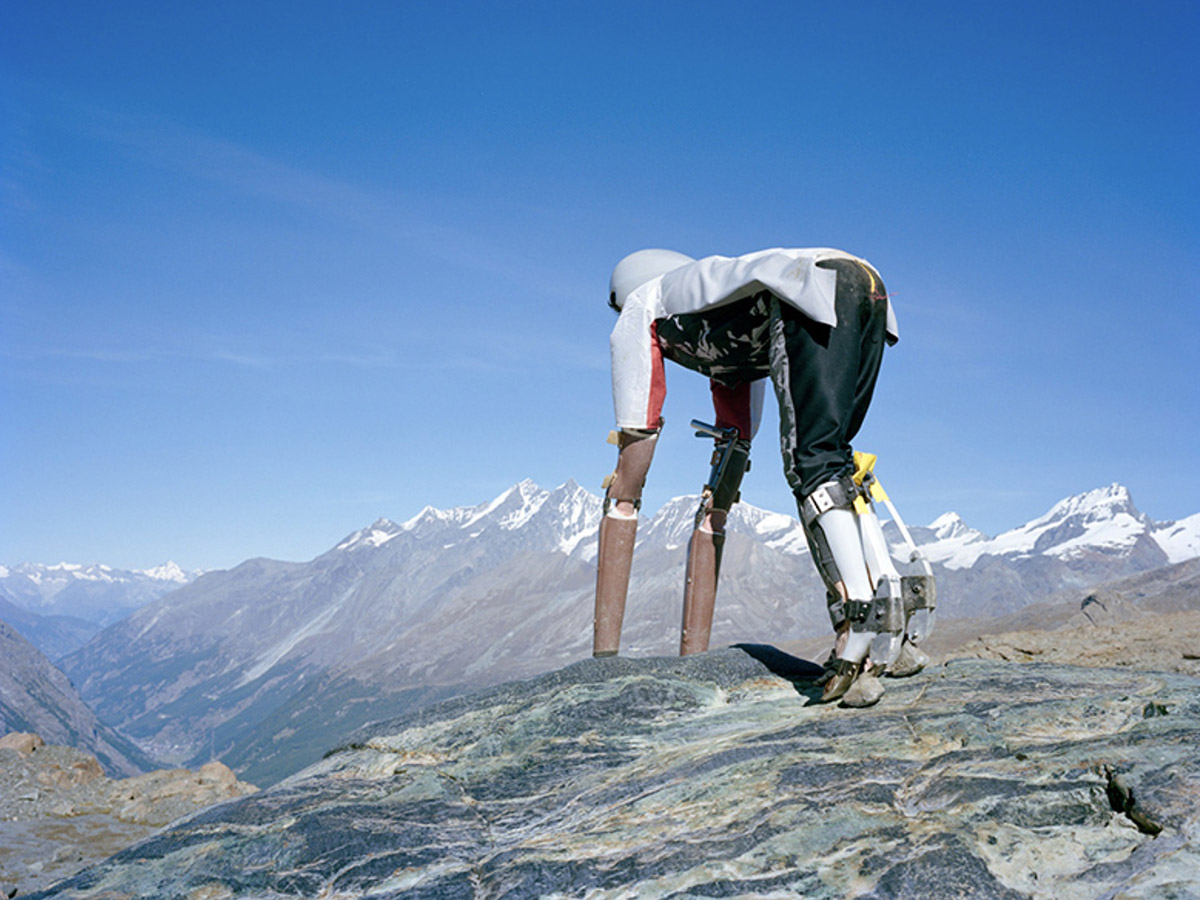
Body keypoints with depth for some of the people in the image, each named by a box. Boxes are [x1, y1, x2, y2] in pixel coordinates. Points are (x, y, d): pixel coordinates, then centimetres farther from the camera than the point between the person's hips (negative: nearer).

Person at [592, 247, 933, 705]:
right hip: (871, 287, 7)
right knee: (831, 465, 11)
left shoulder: (639, 310, 26)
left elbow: (634, 443, 20)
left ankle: (859, 623, -28)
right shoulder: (730, 340, 42)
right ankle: (892, 636, 3)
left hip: (814, 288, -7)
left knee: (813, 466, -12)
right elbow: (735, 445, 45)